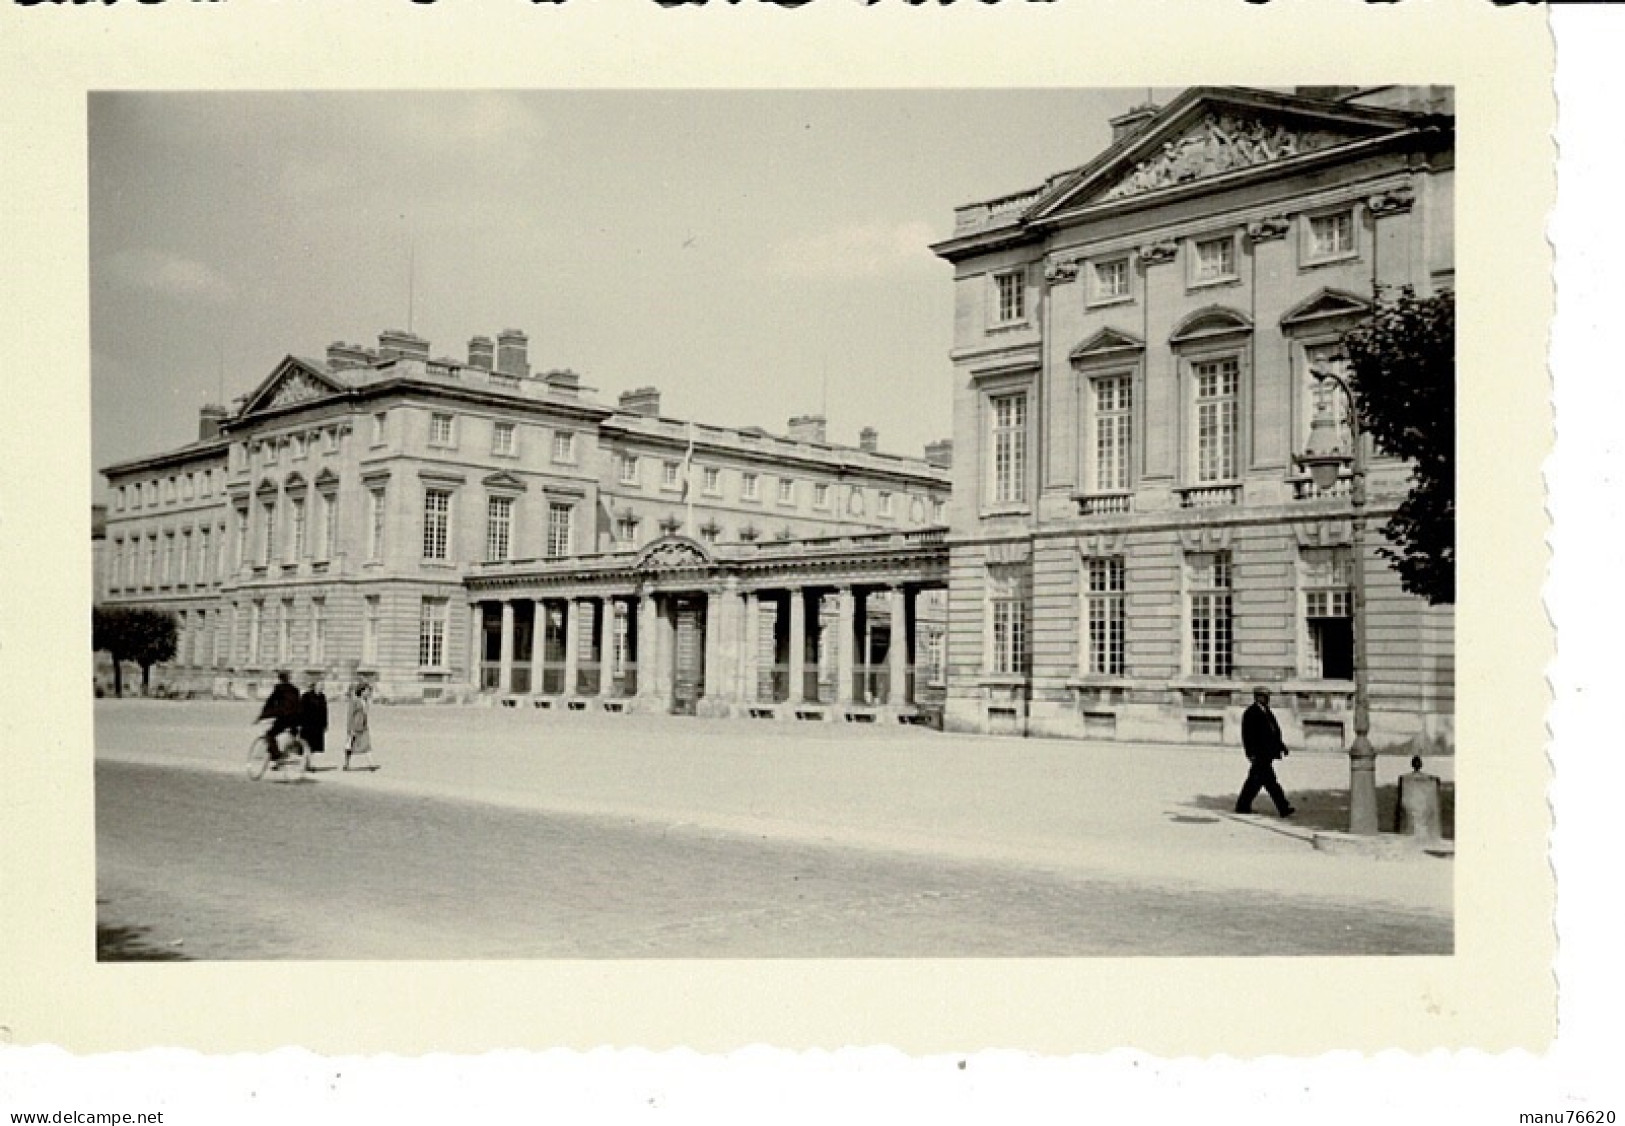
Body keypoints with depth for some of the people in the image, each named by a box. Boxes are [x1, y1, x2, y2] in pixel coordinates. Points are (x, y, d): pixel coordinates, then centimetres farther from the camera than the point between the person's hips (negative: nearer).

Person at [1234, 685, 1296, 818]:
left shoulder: (1266, 711, 17)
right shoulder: (1250, 713, -11)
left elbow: (1274, 731, 23)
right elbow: (1248, 735, -15)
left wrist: (1282, 746, 15)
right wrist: (1252, 753, -19)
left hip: (1267, 753, 10)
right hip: (1259, 754, -10)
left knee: (1255, 780, 13)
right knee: (1270, 781, -9)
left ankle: (1242, 806, 19)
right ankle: (1283, 808, -9)